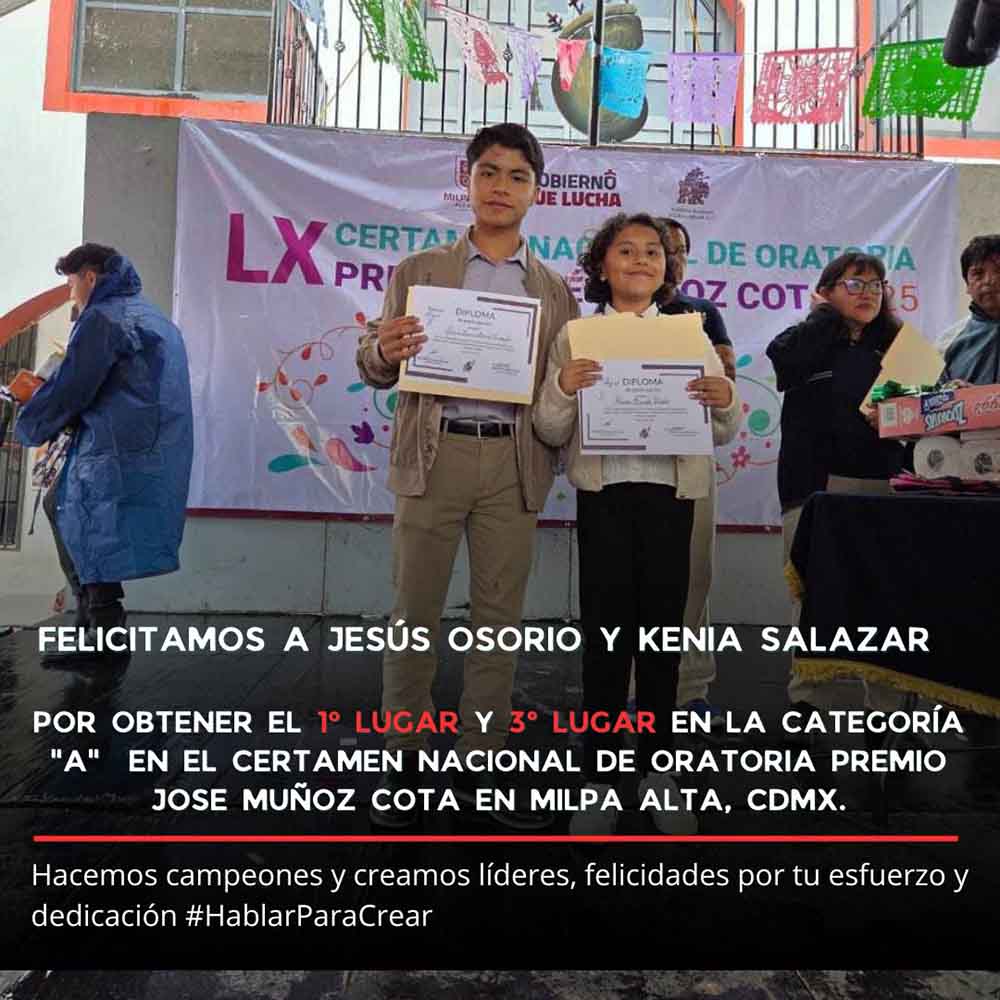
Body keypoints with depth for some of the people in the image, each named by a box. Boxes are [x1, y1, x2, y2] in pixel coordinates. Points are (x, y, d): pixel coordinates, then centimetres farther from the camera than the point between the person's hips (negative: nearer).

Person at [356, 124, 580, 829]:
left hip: (513, 462, 2)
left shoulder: (555, 290, 13)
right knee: (415, 612, 4)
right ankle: (405, 758, 19)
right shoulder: (419, 270, 10)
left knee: (499, 617, 6)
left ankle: (480, 764, 20)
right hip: (435, 455, -1)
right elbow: (375, 367, 8)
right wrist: (384, 352, -15)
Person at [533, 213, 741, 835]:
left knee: (662, 632, 7)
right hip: (604, 494, -1)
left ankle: (659, 771, 23)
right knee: (605, 635, 1)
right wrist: (562, 390, -16)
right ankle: (598, 777, 15)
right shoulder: (576, 337, 7)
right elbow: (552, 434, 3)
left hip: (670, 496, 2)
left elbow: (723, 434, 10)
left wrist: (726, 401, -12)